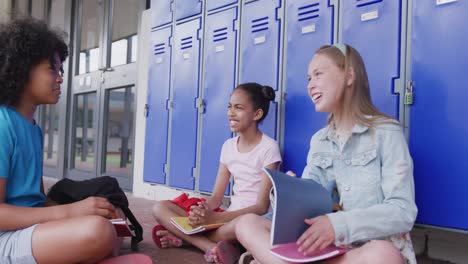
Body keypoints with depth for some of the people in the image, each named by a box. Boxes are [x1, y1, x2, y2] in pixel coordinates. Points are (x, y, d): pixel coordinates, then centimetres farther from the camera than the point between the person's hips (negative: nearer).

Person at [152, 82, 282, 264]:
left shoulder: (268, 147, -9)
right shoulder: (228, 146, 9)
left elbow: (262, 207, -15)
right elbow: (216, 197, 7)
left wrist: (213, 218, -26)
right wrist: (203, 213, -18)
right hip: (229, 216, 6)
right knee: (160, 208, -6)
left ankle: (184, 237, -20)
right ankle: (212, 247, -27)